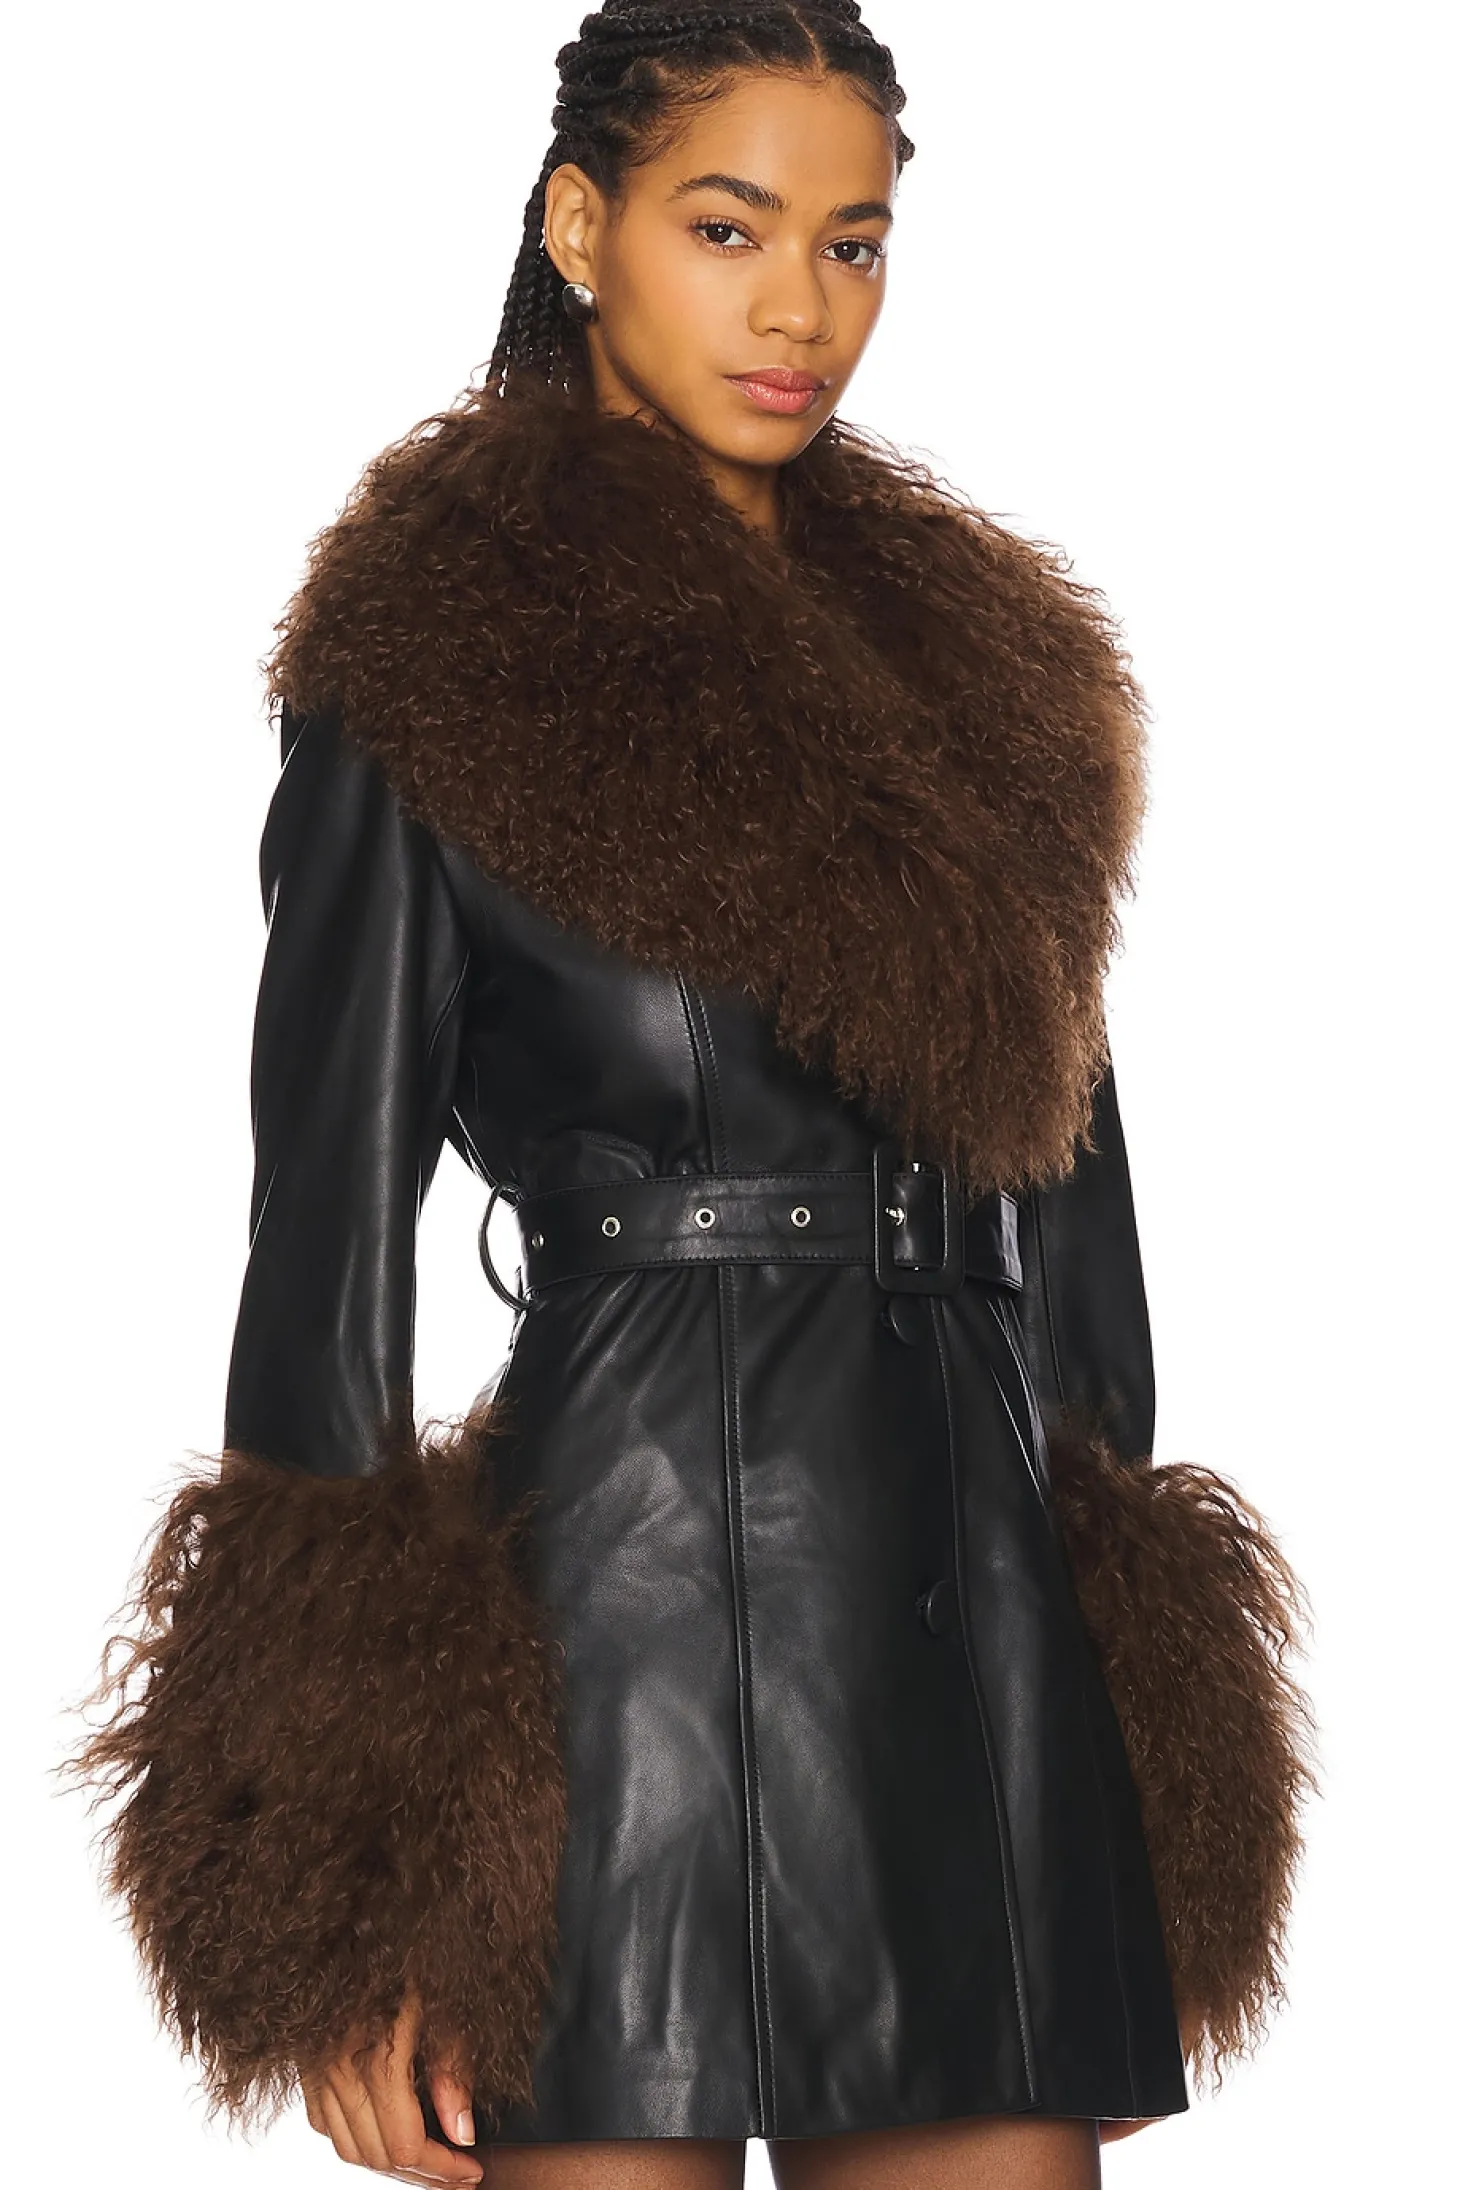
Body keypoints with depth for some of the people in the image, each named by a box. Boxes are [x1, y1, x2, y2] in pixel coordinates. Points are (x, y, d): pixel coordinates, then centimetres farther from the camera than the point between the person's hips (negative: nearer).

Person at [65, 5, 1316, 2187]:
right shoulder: (439, 661, -3)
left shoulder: (982, 659, 15)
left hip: (986, 1599, 6)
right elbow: (330, 1229, -6)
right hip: (641, 1580, -5)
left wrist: (1121, 1667, 14)